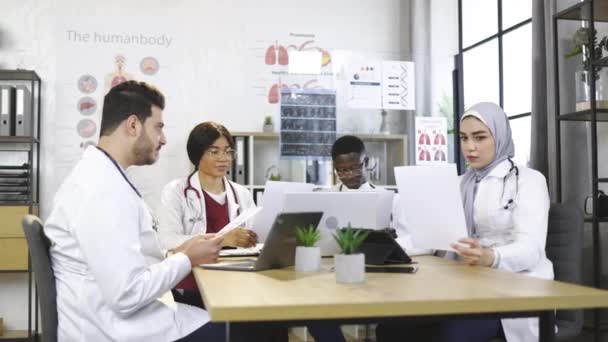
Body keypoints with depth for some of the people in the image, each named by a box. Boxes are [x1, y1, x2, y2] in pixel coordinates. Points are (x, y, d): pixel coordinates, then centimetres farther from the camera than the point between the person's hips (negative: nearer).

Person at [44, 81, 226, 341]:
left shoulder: (98, 176, 11)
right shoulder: (104, 188, -21)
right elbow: (126, 294, -25)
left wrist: (173, 255, 3)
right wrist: (187, 259, -13)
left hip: (117, 317, 10)